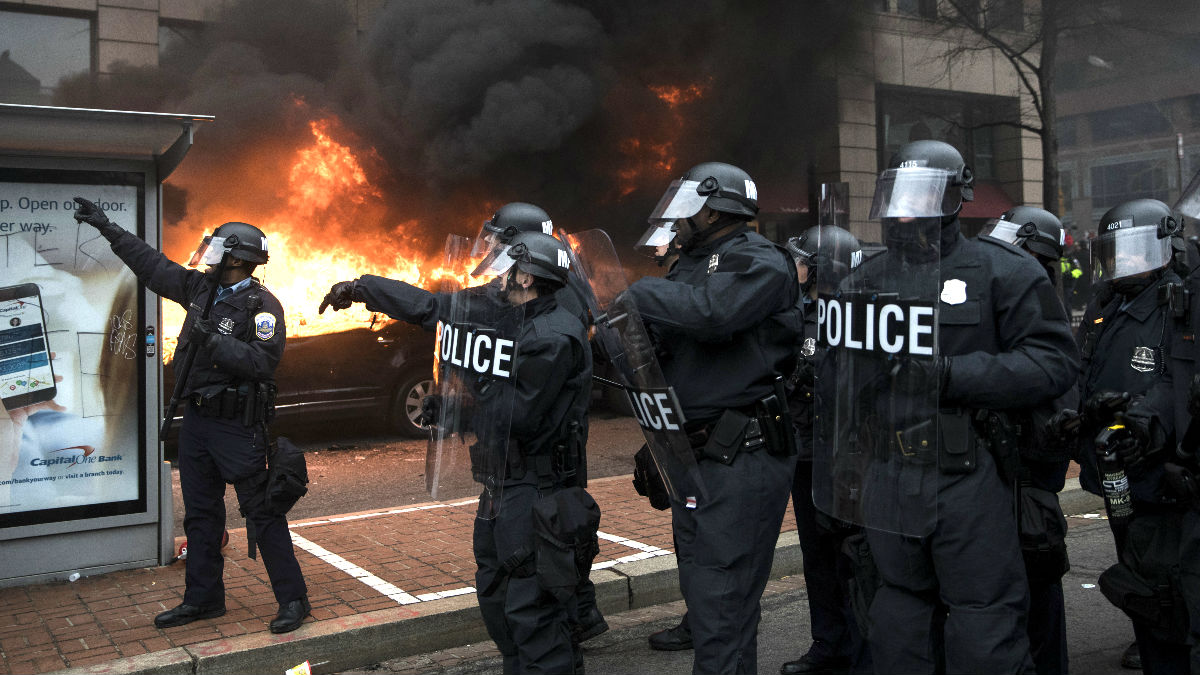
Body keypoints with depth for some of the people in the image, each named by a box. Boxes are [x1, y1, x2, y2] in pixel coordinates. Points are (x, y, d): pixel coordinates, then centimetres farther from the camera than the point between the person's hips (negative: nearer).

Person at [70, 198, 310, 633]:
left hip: (237, 425, -8)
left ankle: (293, 599, 2)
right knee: (201, 513, 14)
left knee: (261, 512, -6)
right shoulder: (200, 289, 9)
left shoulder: (262, 305, -13)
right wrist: (106, 227, 22)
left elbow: (263, 361, -24)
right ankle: (203, 599, 26)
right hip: (197, 418, 8)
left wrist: (213, 341, -26)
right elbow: (151, 264, 19)